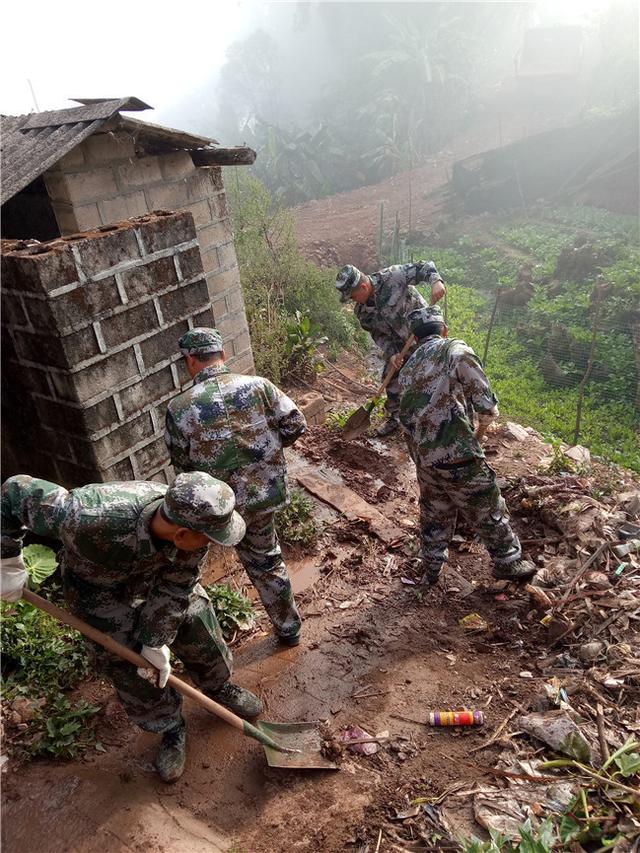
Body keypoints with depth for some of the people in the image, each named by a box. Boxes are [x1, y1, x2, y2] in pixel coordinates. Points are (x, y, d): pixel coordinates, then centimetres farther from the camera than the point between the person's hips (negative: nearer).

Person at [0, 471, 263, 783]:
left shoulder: (190, 518, -34)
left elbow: (175, 588, -19)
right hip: (99, 589, -2)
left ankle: (220, 688, 40)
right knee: (129, 666, 1)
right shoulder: (90, 518, -47)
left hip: (159, 574, 3)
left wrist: (156, 641, -13)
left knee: (201, 632, 9)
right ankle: (170, 729, 28)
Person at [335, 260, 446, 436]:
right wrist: (391, 354, -15)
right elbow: (378, 335, -1)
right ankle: (393, 418, 28)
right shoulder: (361, 312, -8)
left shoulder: (392, 277, -26)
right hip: (399, 344, 6)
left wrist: (435, 281, -42)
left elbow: (424, 267, -23)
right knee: (391, 377, 9)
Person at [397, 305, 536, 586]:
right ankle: (508, 564, 29)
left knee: (434, 516, 23)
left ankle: (430, 572, 36)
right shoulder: (456, 350, -7)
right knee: (488, 512, 13)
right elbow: (486, 405, -9)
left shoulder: (407, 369, 12)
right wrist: (480, 430, 10)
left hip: (423, 460, 6)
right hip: (459, 458, -6)